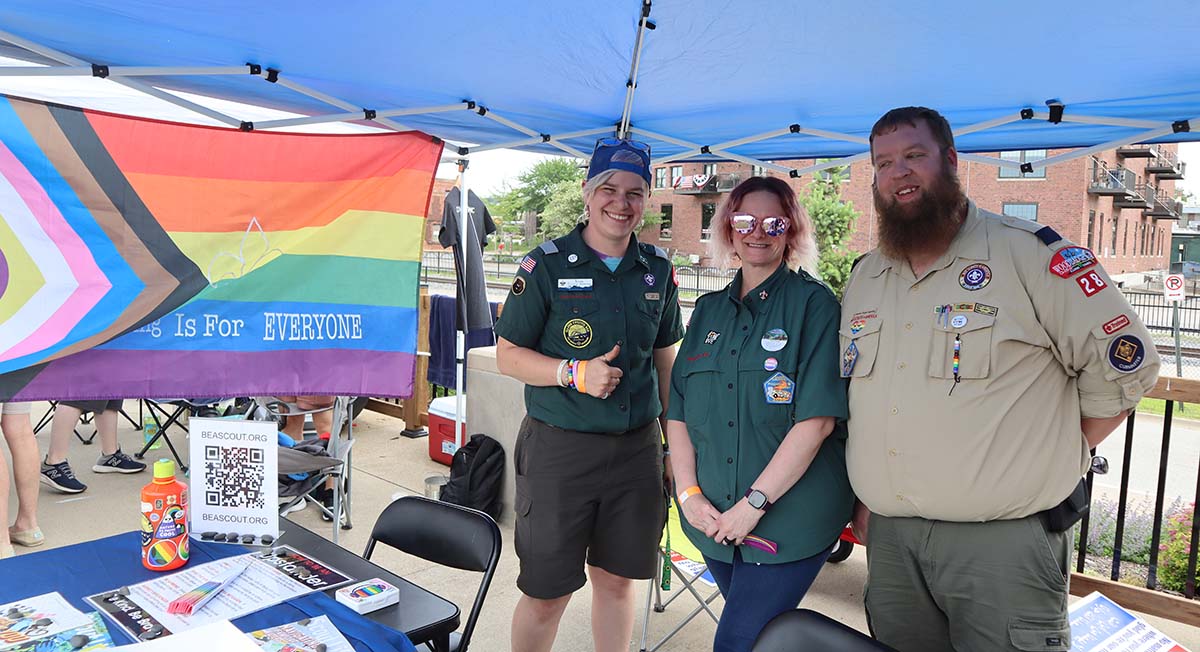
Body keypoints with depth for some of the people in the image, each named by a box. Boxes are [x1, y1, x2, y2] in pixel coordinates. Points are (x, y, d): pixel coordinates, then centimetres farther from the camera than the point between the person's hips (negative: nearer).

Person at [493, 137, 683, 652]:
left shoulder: (658, 269, 7)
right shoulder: (547, 265, -6)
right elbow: (508, 356, -4)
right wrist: (576, 373, -18)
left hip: (637, 448, 4)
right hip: (558, 448, -3)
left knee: (616, 579, 15)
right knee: (547, 592, 5)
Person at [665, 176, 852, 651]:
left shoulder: (814, 303, -6)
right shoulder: (708, 310, 10)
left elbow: (817, 418, -14)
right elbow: (678, 411, 8)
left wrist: (755, 503, -16)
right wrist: (689, 493, -4)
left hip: (790, 519, -5)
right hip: (713, 519, 5)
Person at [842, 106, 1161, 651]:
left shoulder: (1030, 252, -7)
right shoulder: (864, 277, 11)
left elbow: (1124, 364, -5)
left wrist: (1053, 460, -2)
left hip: (1005, 544, -5)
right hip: (887, 539, 5)